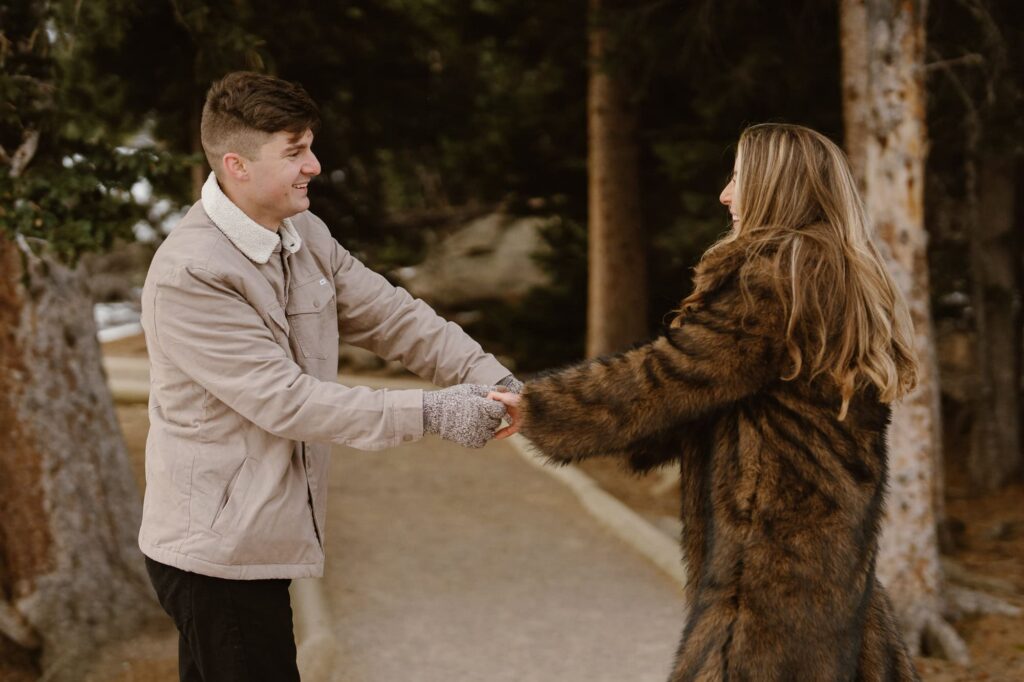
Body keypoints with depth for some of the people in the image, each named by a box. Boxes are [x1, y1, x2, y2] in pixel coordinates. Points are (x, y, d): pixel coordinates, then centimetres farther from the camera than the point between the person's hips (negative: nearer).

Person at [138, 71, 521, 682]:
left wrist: (491, 380, -11)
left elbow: (390, 316, 5)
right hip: (217, 550, -8)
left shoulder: (305, 235, 5)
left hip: (255, 539, 8)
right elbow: (286, 400, -24)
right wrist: (430, 414, -24)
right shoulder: (188, 276, -22)